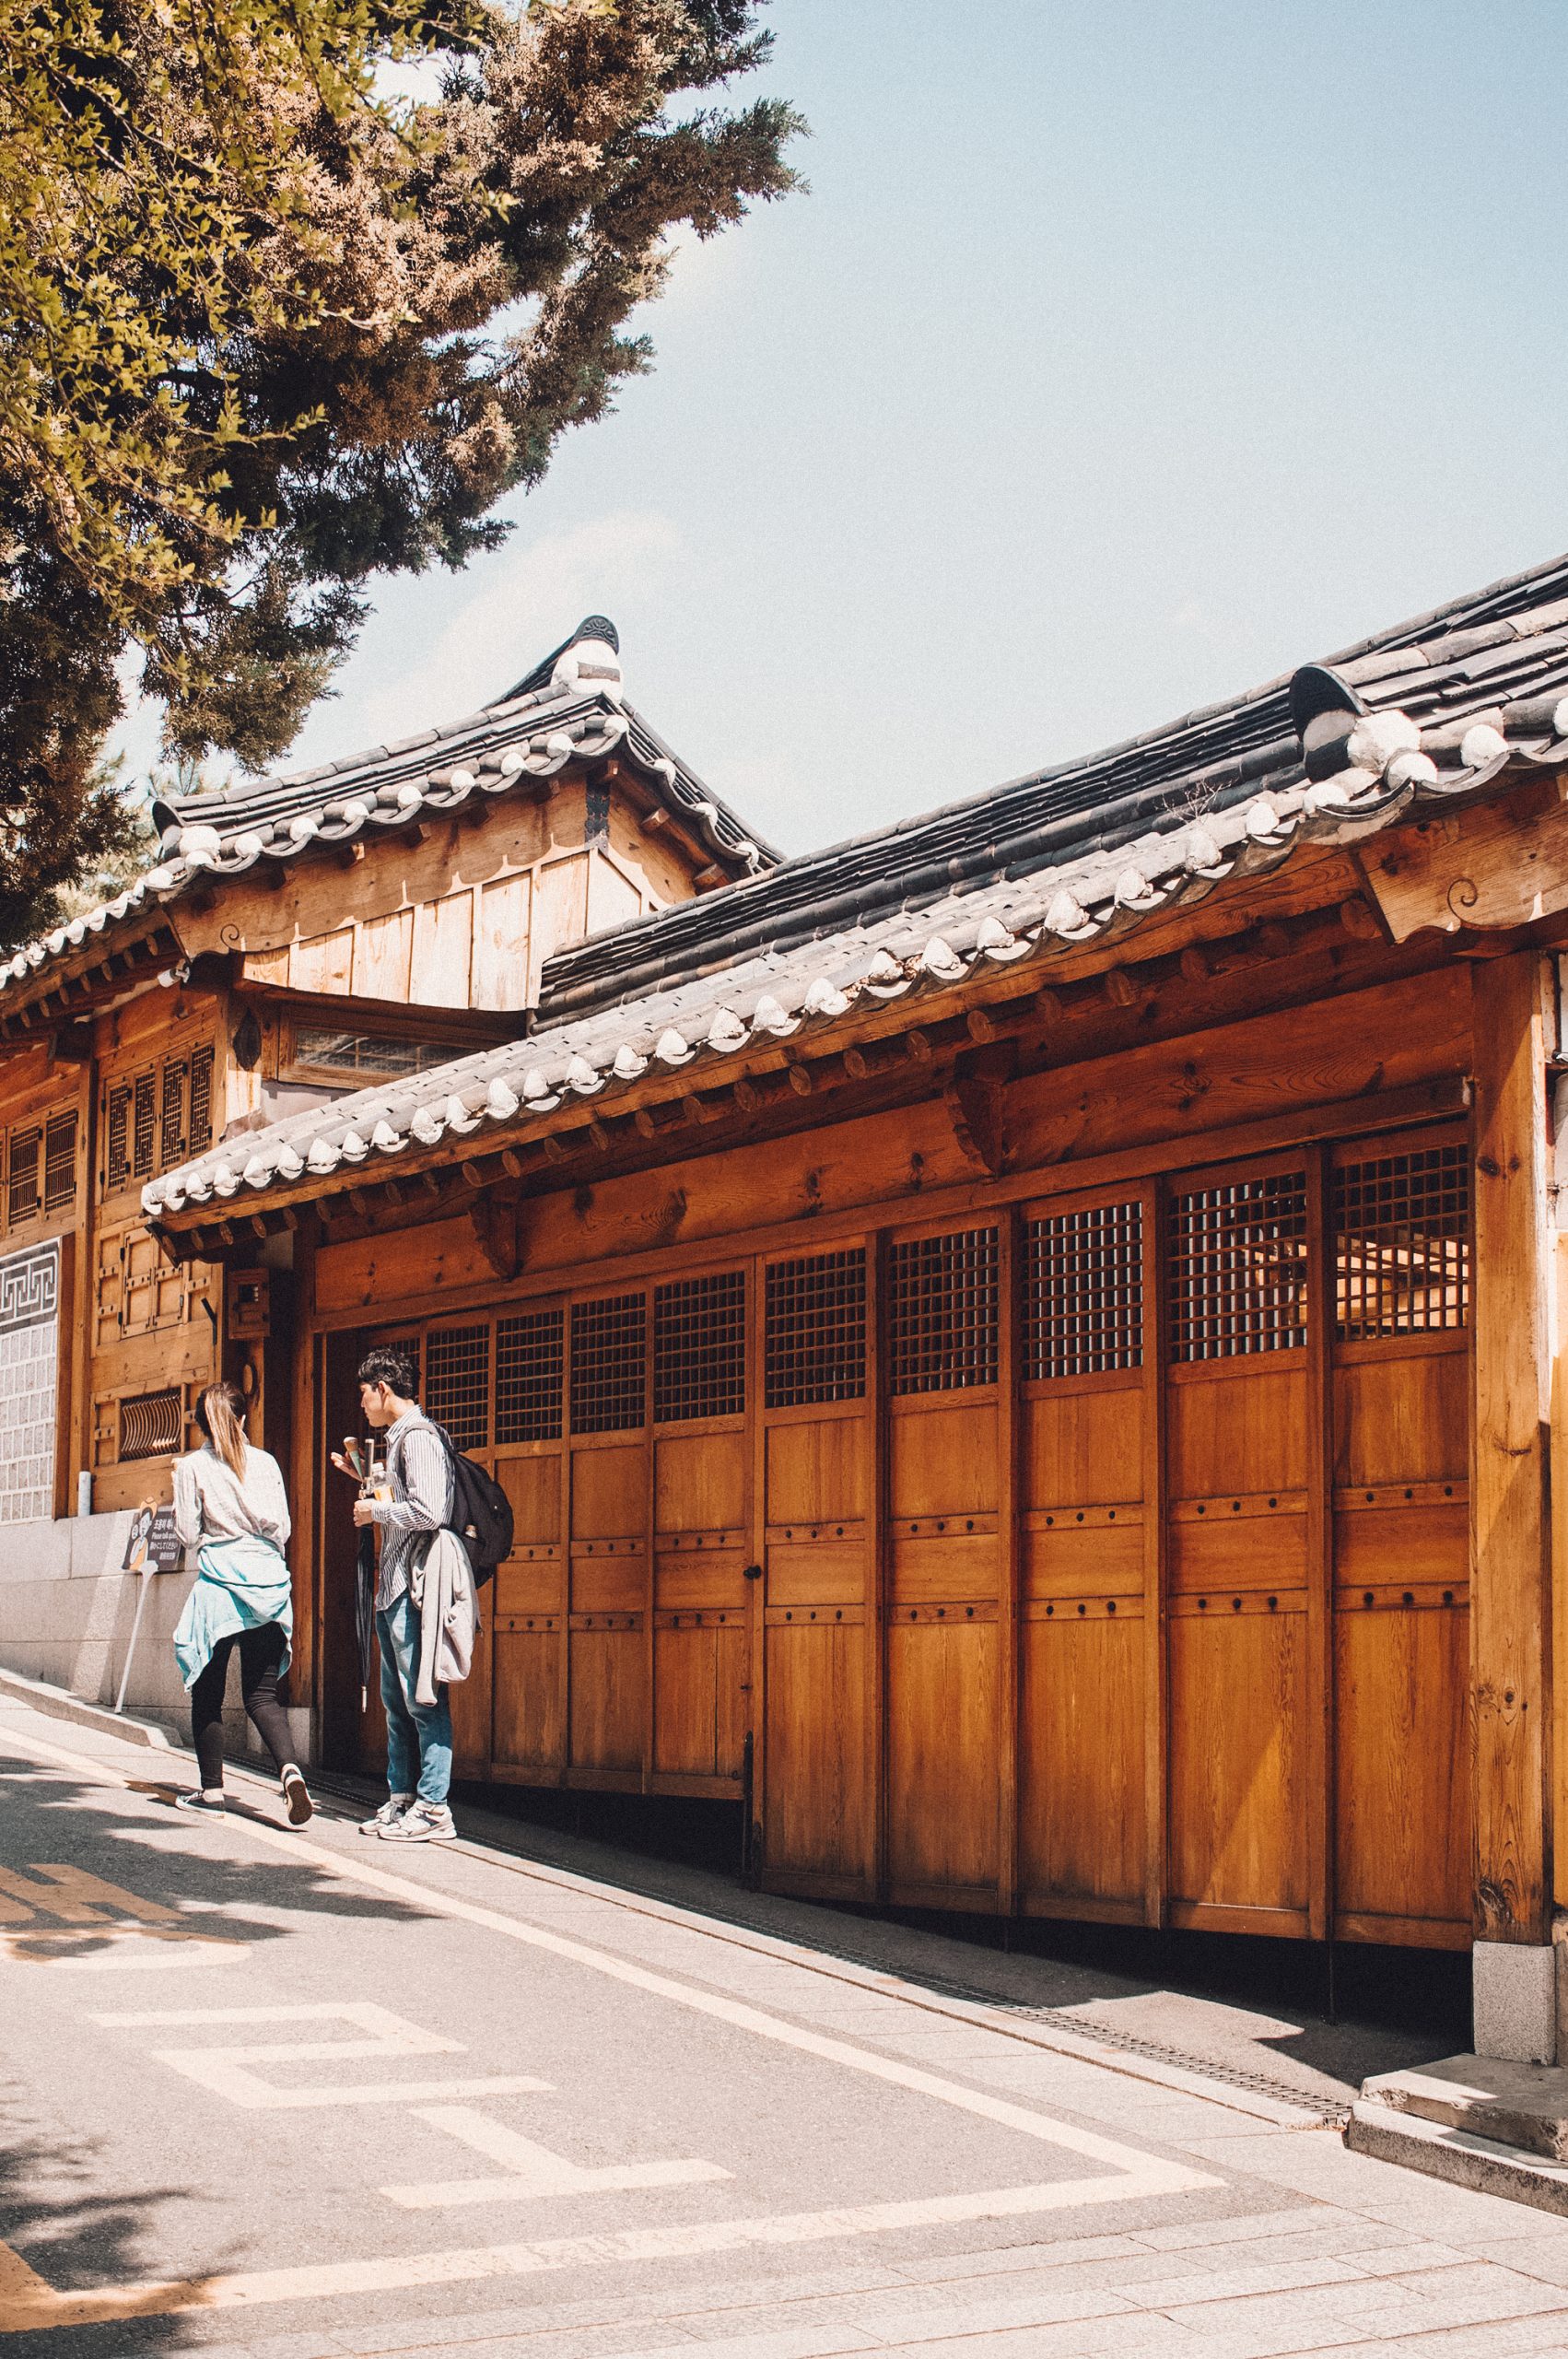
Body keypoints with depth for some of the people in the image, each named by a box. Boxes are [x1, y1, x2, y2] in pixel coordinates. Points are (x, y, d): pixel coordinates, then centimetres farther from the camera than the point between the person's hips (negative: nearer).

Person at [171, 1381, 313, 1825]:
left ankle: (211, 1789, 13)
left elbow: (189, 1533, -2)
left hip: (220, 1580, -3)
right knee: (261, 1693, 4)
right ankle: (289, 1768, -19)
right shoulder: (265, 1463, 5)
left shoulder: (191, 1467, -2)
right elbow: (281, 1528, 5)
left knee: (208, 1690, 10)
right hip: (269, 1577, 3)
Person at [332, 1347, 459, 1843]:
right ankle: (401, 1800, 19)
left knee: (423, 1700, -7)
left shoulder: (419, 1436, -13)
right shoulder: (399, 1438, 18)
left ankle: (433, 1809, -5)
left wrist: (375, 1511, -11)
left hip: (413, 1589, -11)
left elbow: (427, 1510, -24)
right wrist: (364, 1477, 22)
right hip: (393, 1588, 11)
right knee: (396, 1701, 14)